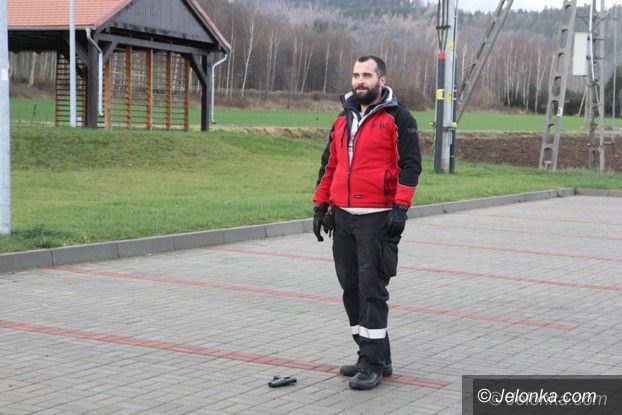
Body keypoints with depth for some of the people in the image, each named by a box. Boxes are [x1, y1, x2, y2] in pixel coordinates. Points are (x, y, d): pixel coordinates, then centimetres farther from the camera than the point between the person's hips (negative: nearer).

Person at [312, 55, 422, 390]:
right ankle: (375, 355, 21)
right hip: (343, 216, 7)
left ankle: (373, 364, -1)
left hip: (377, 218, -7)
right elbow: (329, 165, 21)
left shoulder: (397, 118, -3)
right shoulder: (343, 120, 17)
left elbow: (410, 164, -9)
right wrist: (320, 205, 15)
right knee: (351, 287, 10)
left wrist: (400, 208, -17)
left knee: (371, 288, -7)